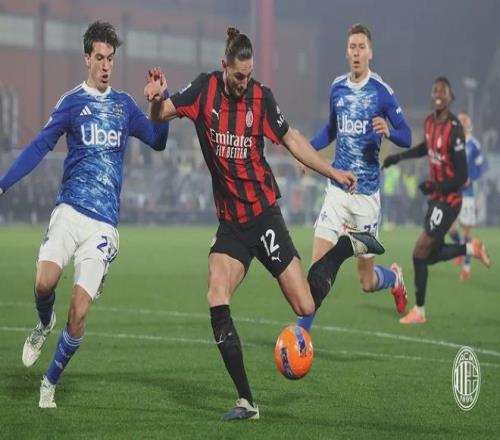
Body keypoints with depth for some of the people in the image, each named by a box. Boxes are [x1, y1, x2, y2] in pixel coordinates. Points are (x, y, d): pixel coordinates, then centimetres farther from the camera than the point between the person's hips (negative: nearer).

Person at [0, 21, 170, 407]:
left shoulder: (124, 105, 12)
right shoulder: (72, 102, 4)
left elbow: (158, 141, 18)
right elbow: (39, 147, 0)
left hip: (103, 224, 1)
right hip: (70, 211, -1)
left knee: (79, 313, -8)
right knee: (45, 282, -26)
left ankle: (50, 382, 12)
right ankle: (45, 325, 11)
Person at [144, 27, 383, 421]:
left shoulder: (261, 97, -4)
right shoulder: (204, 90, -2)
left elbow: (291, 139, 6)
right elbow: (160, 116, -1)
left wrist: (334, 172, 2)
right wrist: (156, 100, -24)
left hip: (263, 215, -2)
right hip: (230, 222, 2)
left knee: (305, 306, -5)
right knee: (216, 302, -17)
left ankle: (346, 247, 25)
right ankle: (246, 401, -10)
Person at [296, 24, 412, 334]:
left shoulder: (382, 92, -8)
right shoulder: (337, 88, 6)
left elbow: (407, 137, -5)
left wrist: (388, 131, -27)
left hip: (367, 194, -3)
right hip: (338, 188, 3)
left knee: (367, 282, 5)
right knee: (318, 263, -10)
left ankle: (395, 277, 39)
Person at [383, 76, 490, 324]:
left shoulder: (454, 130, -22)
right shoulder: (430, 123, 3)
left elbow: (461, 176, -20)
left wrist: (435, 187, -30)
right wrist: (399, 157, 22)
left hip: (449, 199, -8)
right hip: (437, 198, 8)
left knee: (420, 253, -6)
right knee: (433, 254, 13)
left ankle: (419, 311, 5)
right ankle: (472, 249, 30)